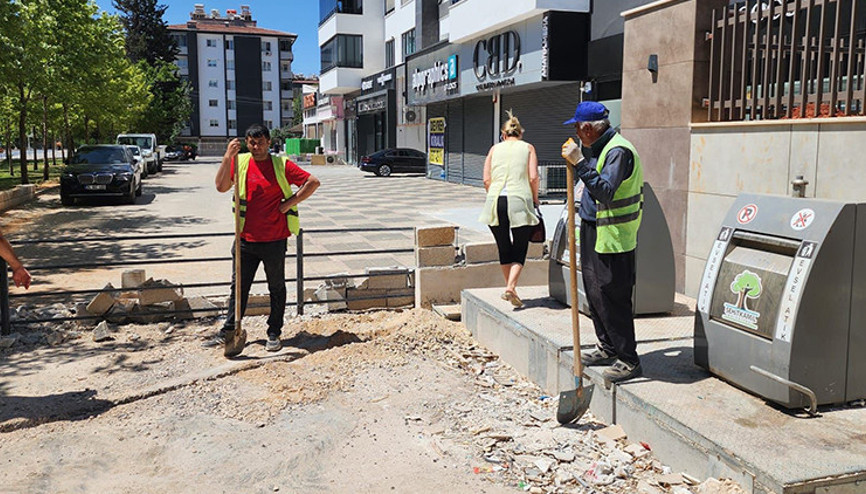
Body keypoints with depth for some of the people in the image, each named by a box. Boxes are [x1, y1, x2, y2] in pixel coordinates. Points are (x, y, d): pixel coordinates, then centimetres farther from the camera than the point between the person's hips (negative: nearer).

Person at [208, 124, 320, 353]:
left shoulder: (281, 165, -3)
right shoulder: (239, 162, 5)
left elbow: (313, 182, -4)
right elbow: (221, 187, -7)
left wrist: (289, 203, -8)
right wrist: (227, 157, -16)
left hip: (274, 240, -2)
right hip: (246, 238, 2)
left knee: (276, 287, 9)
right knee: (239, 285, 10)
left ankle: (274, 333, 20)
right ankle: (229, 330, 21)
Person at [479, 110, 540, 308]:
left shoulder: (495, 149, 15)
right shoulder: (527, 148, 10)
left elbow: (487, 180, 6)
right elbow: (533, 177, -2)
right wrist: (535, 199, 12)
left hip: (495, 201, 3)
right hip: (519, 201, -2)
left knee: (504, 249, 14)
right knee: (519, 249, 4)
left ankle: (509, 287, 22)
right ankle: (511, 287, -13)